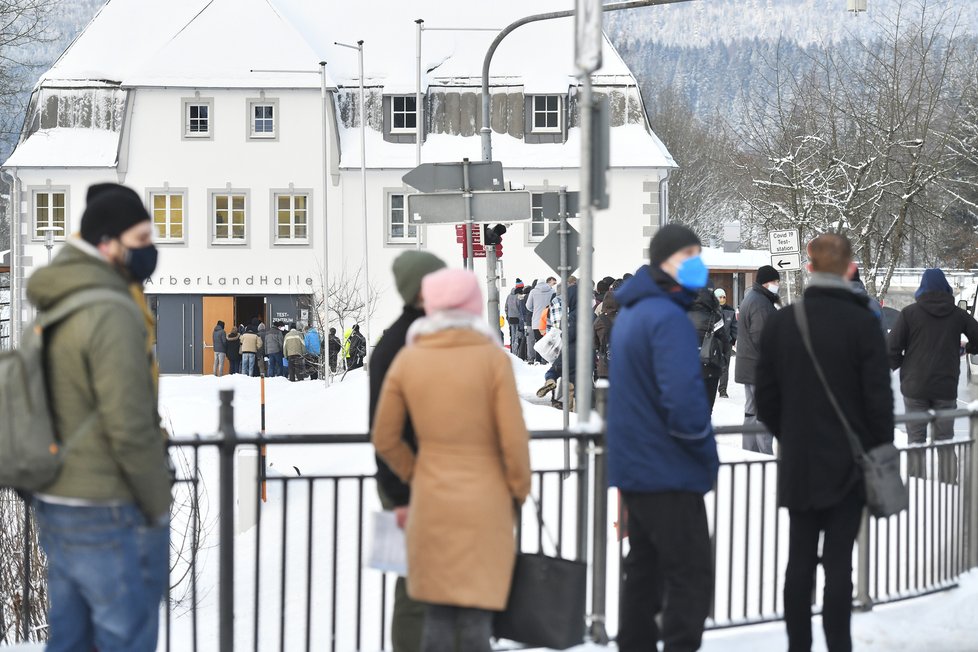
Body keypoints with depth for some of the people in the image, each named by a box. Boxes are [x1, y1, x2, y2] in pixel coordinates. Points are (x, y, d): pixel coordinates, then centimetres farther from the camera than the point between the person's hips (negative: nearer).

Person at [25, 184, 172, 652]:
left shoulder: (53, 311, 10)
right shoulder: (113, 315, -19)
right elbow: (131, 429, -22)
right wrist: (160, 510, -11)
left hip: (57, 509, 9)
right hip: (113, 518, -9)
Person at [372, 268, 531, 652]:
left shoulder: (407, 360, -2)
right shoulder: (493, 358, -10)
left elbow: (385, 440, 3)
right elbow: (514, 439, -12)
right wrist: (519, 491, 4)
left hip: (431, 502, 2)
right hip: (486, 501, -2)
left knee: (437, 614, 9)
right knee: (475, 616, 1)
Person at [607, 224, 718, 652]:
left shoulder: (630, 312, 13)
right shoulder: (668, 317, -19)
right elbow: (683, 400, -26)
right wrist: (706, 450, -11)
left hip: (633, 467, 10)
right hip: (669, 471, -10)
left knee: (645, 569, 16)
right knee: (691, 576, -6)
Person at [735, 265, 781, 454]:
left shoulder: (750, 298, 16)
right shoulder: (761, 304, -19)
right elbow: (761, 339, -24)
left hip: (747, 367, 11)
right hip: (760, 367, -11)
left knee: (751, 412, 15)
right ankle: (766, 457, -10)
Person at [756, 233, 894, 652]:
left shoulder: (780, 323, 0)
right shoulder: (862, 323, -12)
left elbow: (766, 398, 5)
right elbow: (878, 397, -10)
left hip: (798, 463, 3)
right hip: (848, 463, -3)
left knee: (799, 561, 10)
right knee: (838, 563, -2)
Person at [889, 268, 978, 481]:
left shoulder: (910, 313, -5)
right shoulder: (958, 315, 2)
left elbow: (892, 348, -8)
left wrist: (897, 364, 11)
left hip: (915, 386, -2)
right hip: (946, 388, 2)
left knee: (916, 439, 5)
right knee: (945, 441, 9)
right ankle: (948, 484, 6)